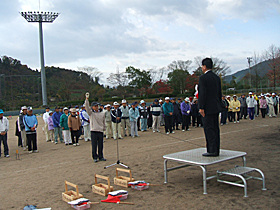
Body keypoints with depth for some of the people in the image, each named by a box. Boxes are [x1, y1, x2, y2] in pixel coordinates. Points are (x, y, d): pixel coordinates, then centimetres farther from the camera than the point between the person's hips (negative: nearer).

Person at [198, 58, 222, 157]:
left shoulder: (203, 78, -11)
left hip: (208, 108, -8)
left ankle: (212, 150, -5)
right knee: (215, 128, 10)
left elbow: (202, 94, -17)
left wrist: (201, 108, -15)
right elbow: (219, 93, 16)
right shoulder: (217, 77, 13)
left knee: (209, 129, -5)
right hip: (216, 108, 8)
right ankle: (216, 150, 15)